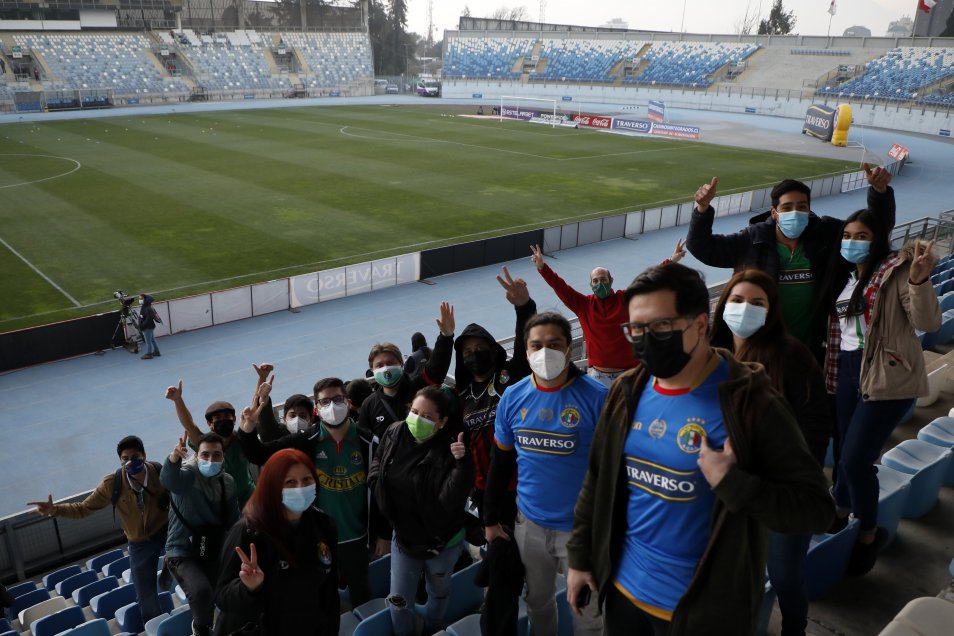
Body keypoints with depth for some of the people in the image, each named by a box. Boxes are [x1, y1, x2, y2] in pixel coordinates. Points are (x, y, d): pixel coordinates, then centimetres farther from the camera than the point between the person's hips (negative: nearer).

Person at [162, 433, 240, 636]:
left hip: (212, 552, 6)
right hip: (182, 552, -6)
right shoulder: (189, 474, -18)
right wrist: (174, 458, -64)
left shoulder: (227, 482, 1)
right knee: (201, 591, -30)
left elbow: (232, 521, 9)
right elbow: (169, 480, -43)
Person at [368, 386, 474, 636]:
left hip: (441, 540, -3)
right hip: (403, 535, 3)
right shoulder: (393, 435, -12)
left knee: (438, 593, 24)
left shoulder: (451, 450, -26)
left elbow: (450, 501, -33)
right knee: (398, 601, 14)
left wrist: (461, 464, -44)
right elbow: (376, 469, 7)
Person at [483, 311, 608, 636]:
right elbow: (501, 462, 7)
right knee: (537, 601, 23)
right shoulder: (513, 397, -4)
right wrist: (490, 518, 9)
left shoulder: (597, 397, -16)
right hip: (529, 523, 4)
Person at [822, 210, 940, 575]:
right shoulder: (844, 276, 11)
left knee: (856, 459, -7)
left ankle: (869, 533, 17)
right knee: (847, 452, 13)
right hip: (848, 371, 6)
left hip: (887, 376, -6)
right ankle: (840, 514, 34)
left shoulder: (896, 270, -10)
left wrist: (919, 280, -35)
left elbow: (928, 323, -20)